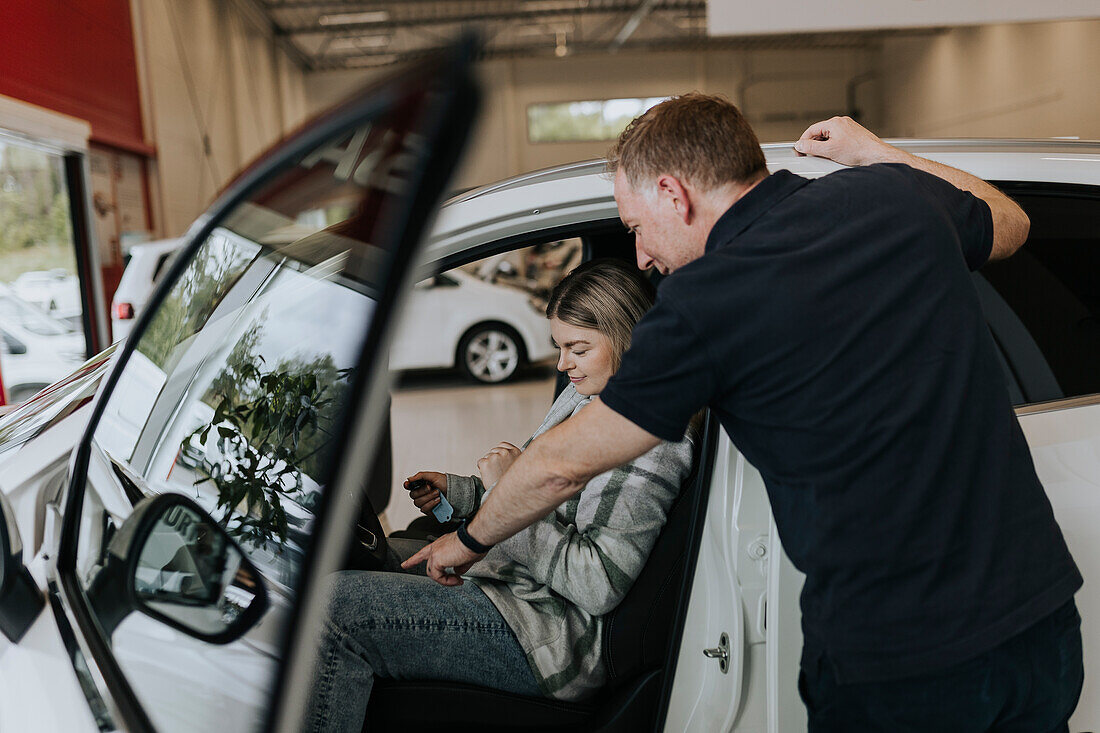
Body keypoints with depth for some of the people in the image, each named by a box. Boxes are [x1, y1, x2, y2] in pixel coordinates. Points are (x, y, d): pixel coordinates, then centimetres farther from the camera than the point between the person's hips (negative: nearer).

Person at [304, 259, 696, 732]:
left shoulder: (654, 442, -18)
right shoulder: (580, 396, 11)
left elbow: (598, 586, -24)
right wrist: (457, 492, 10)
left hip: (552, 637, -10)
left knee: (334, 606, -23)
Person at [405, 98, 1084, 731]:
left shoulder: (701, 309, -16)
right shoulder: (897, 194, -1)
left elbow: (563, 463, -4)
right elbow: (1010, 223, 24)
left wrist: (469, 541, 14)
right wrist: (875, 152, 28)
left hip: (896, 668, -6)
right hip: (1042, 613, 6)